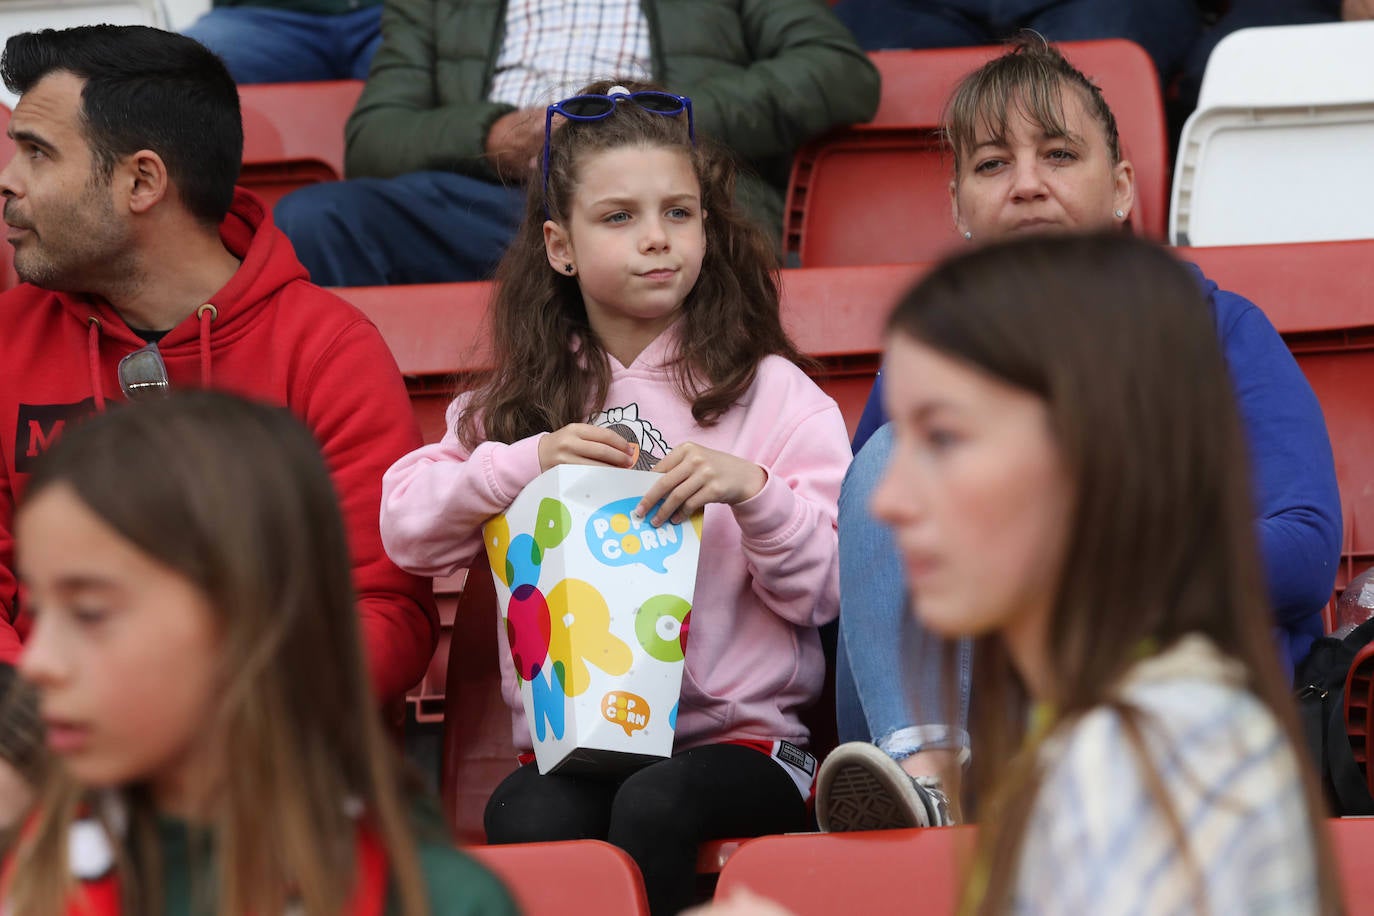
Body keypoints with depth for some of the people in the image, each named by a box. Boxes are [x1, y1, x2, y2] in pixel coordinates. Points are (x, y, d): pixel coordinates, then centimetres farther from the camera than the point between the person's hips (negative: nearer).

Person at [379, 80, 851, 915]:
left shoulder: (769, 393, 8)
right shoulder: (522, 401, 17)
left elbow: (826, 589, 2)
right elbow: (405, 529, 7)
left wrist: (752, 491, -15)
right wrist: (529, 461, -6)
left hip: (741, 737, -2)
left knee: (653, 808, -36)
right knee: (527, 820, -34)